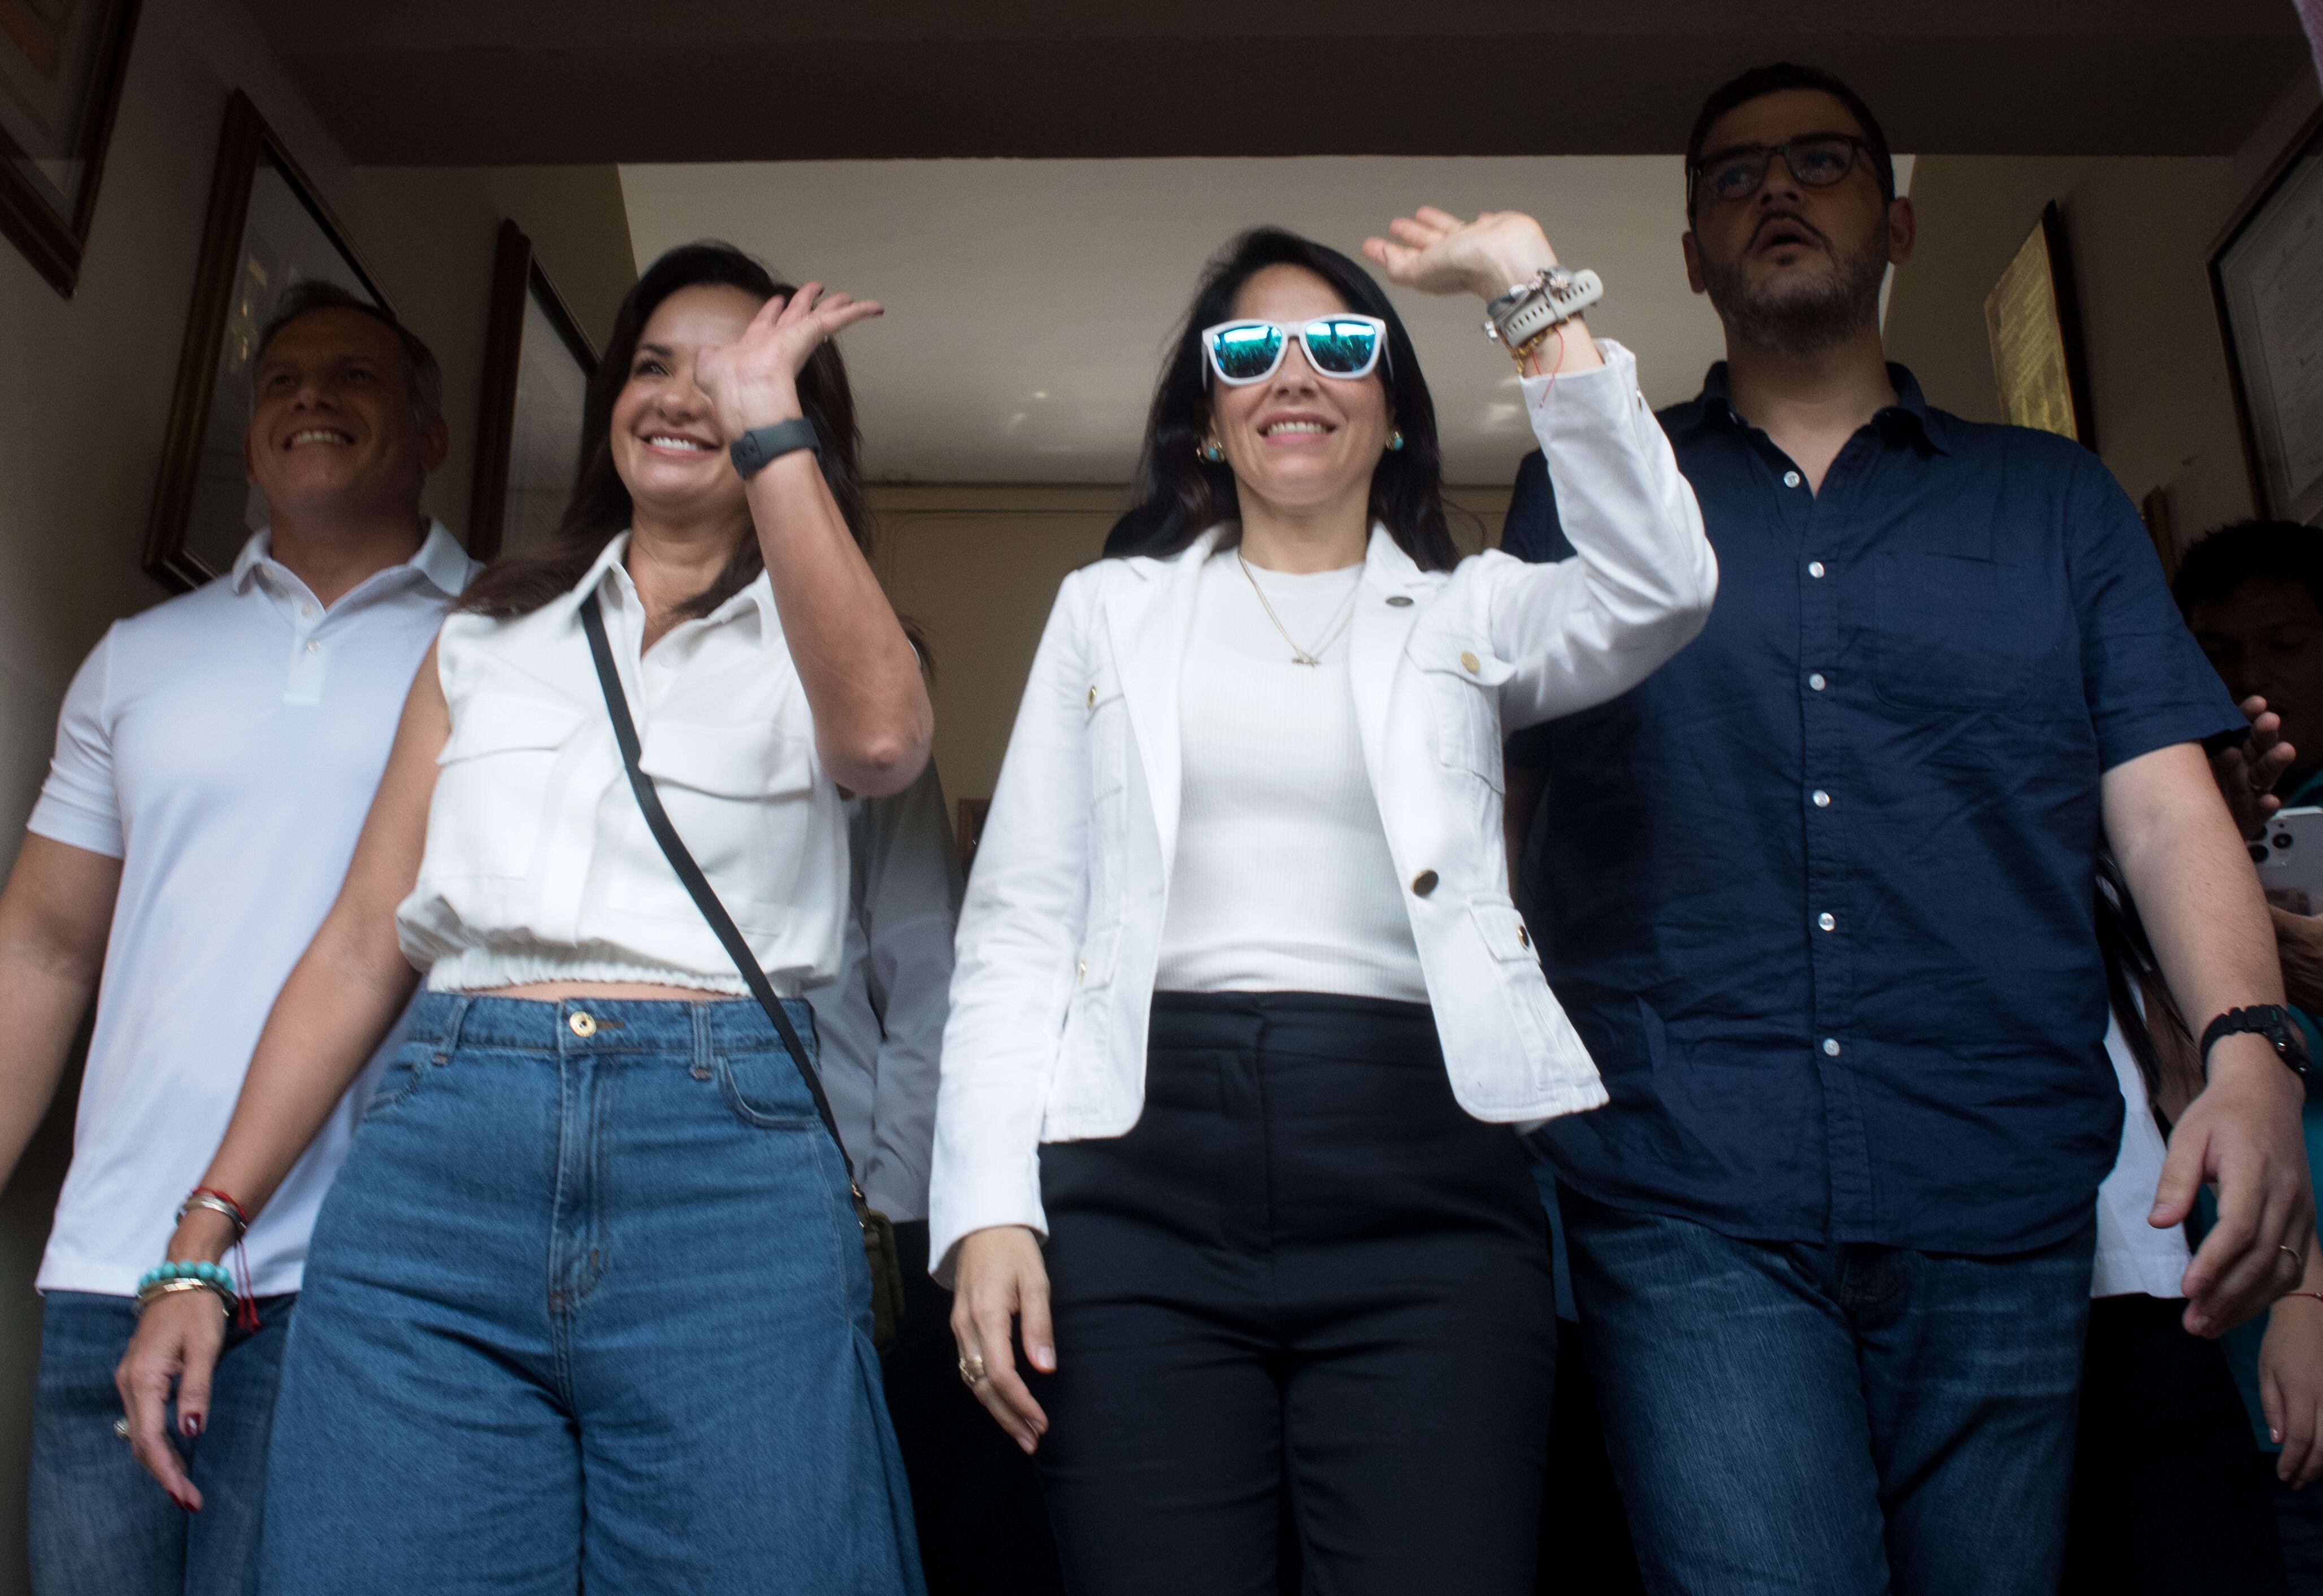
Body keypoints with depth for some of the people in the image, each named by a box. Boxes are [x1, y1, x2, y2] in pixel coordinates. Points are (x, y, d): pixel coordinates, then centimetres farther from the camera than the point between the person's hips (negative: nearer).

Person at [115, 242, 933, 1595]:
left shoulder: (809, 635, 12)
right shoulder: (489, 637, 20)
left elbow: (881, 739, -16)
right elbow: (362, 948, 16)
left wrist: (766, 422, -11)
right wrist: (204, 1243, 11)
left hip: (724, 1172, -2)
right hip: (436, 1164, 3)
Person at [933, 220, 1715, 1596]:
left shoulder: (1466, 614, 15)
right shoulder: (1110, 608, 16)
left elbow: (1657, 589, -7)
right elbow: (1019, 929, 10)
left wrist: (1537, 296, -7)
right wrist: (988, 1206, 0)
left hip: (1422, 1185, 0)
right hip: (1143, 1171, 1)